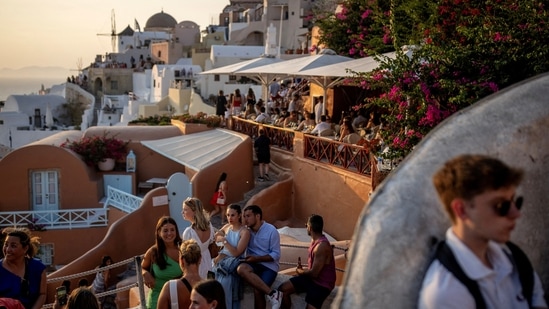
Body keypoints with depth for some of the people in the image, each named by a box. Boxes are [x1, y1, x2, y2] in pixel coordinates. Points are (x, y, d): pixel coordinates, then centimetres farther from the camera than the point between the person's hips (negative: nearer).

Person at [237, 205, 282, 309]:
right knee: (241, 268, -33)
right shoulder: (247, 230, 8)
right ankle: (272, 293, -33)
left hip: (269, 265, -4)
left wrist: (256, 258, -17)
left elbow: (276, 255, -8)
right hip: (253, 264, 4)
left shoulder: (271, 231, -7)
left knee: (258, 290, -31)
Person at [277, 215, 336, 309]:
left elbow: (314, 273, -23)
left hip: (322, 284, -9)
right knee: (283, 289, -2)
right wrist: (303, 271, 3)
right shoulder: (315, 240, 5)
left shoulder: (322, 246, -26)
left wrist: (300, 272, -4)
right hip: (311, 277, 9)